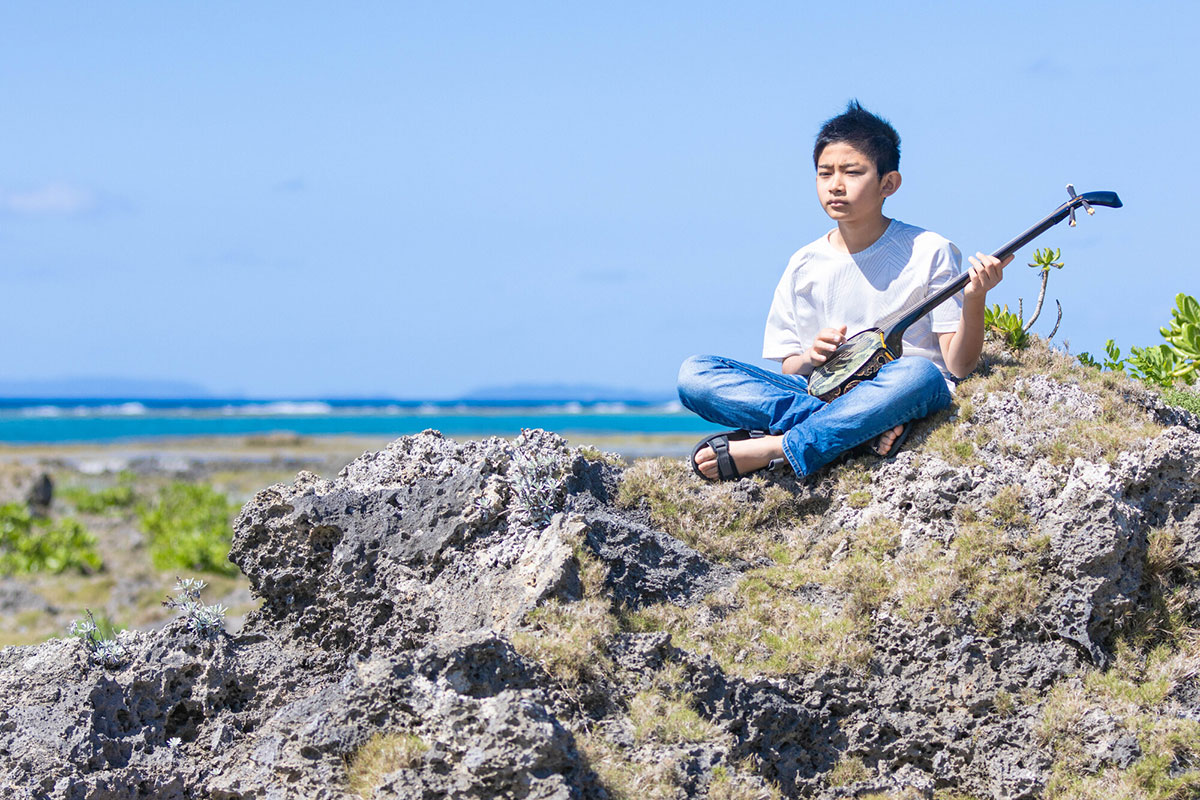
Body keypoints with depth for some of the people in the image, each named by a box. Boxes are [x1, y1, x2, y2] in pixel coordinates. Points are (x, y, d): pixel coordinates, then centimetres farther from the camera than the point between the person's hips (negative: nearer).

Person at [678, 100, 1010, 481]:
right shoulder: (803, 266, 12)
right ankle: (862, 430, -27)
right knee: (695, 374, -16)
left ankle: (769, 451, -35)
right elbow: (785, 372, 14)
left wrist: (974, 300, -22)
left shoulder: (929, 253, 2)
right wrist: (810, 359, -9)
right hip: (819, 393, 4)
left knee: (917, 373, -41)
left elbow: (958, 365, -4)